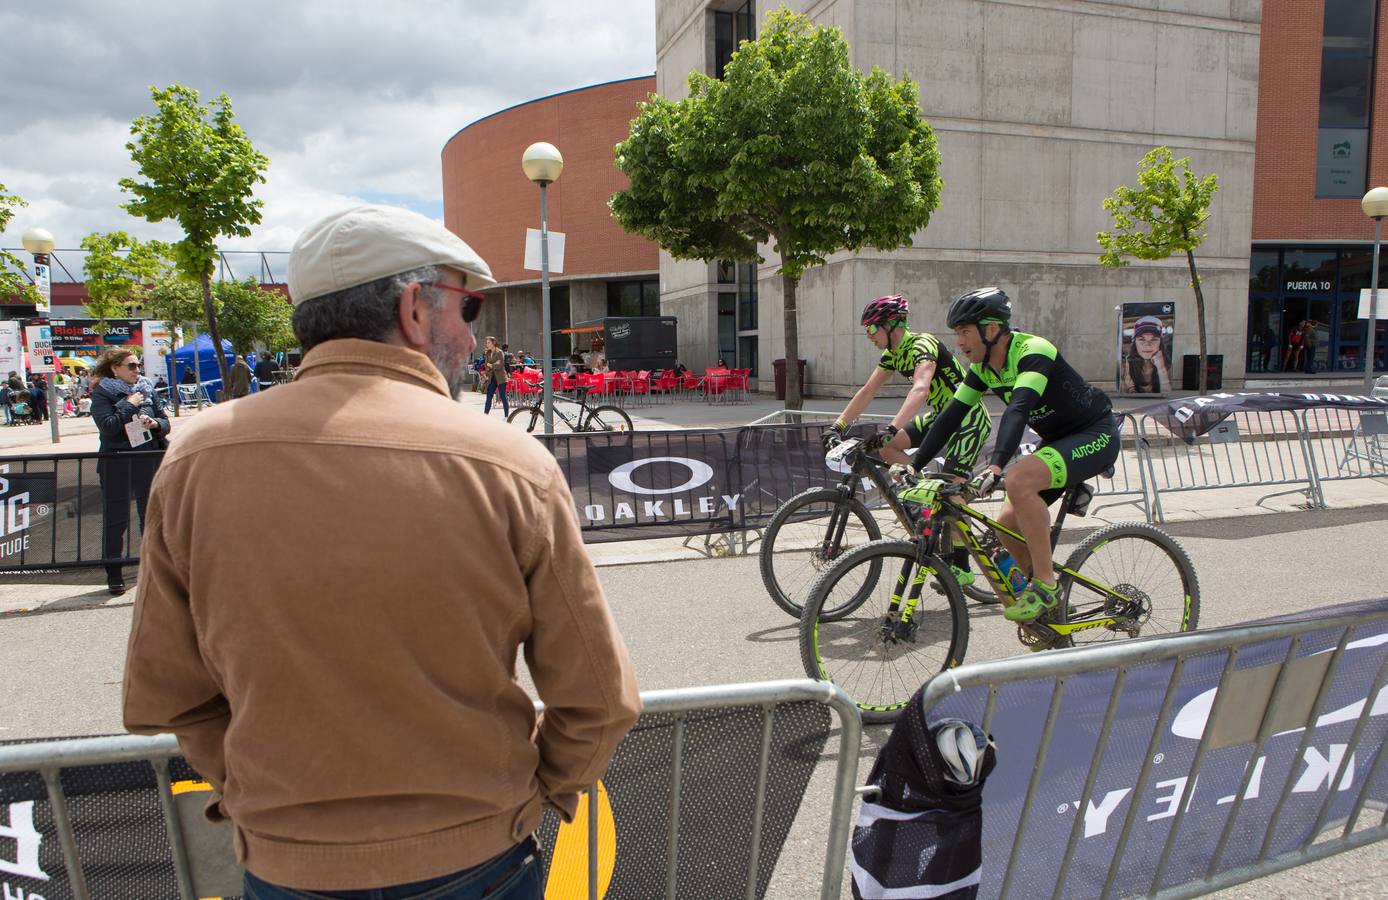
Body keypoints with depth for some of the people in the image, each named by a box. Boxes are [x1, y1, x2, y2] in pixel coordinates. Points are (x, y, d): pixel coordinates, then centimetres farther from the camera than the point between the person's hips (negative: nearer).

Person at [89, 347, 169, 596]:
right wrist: (129, 406, -13)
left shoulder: (147, 389, 9)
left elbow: (165, 422, 11)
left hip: (149, 461, 4)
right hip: (116, 463, -4)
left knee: (152, 515, 11)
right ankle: (114, 573, 11)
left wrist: (155, 424, -10)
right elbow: (107, 426, -16)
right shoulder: (102, 393, -3)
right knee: (115, 518, 3)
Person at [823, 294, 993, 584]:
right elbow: (867, 391, 5)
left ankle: (961, 568, -5)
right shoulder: (893, 353, 2)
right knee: (885, 446, -4)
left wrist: (891, 428, -54)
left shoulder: (923, 345, -25)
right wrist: (837, 426, -3)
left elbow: (920, 389, -43)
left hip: (970, 421, -9)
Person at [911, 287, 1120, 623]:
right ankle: (1049, 598, 21)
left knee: (1019, 480, -33)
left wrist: (996, 465, -53)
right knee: (1008, 525, -1)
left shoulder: (1033, 351, -26)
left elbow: (1018, 409, -41)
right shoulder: (983, 367, -1)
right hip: (1058, 440, 9)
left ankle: (1045, 585, -19)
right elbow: (951, 416, 0)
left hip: (1096, 435, -9)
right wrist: (914, 466, -6)